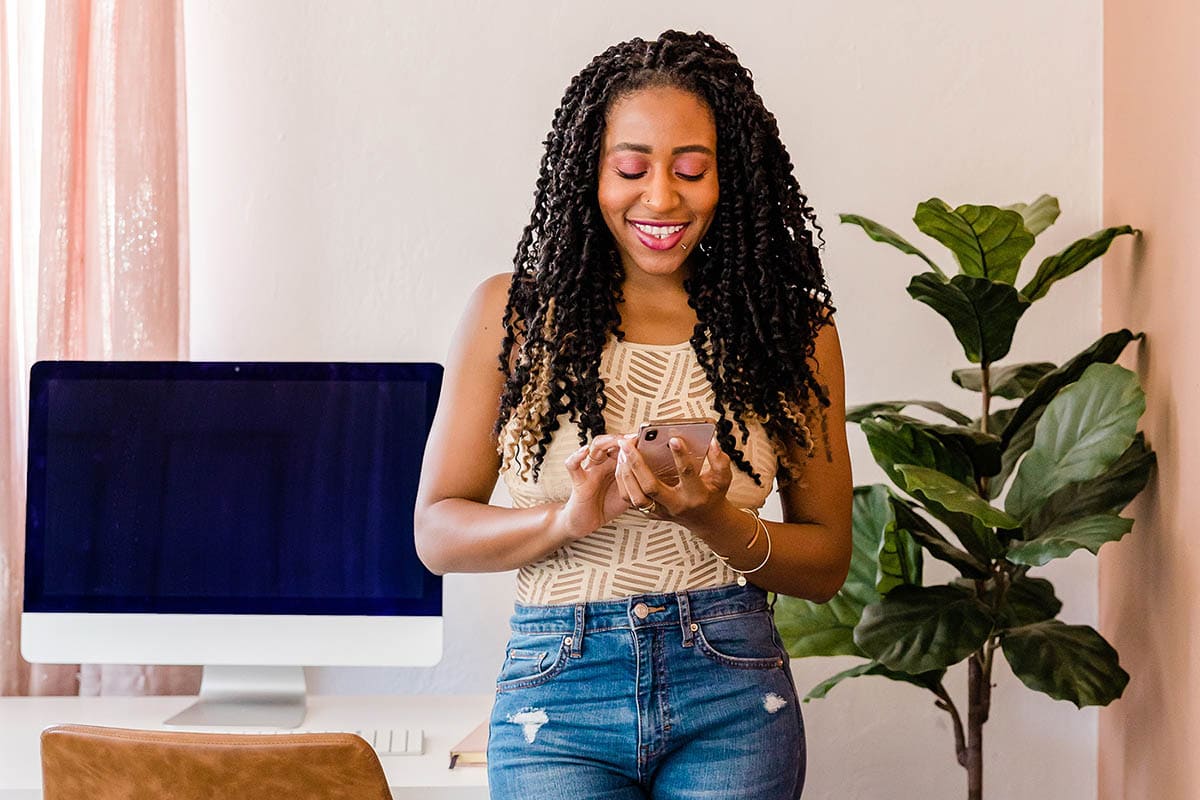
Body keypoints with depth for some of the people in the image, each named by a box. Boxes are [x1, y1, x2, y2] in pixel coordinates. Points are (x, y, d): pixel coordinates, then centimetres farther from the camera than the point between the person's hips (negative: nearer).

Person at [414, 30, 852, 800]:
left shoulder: (792, 327, 3)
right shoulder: (513, 312, 1)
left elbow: (826, 563, 4)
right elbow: (437, 532, 0)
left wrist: (712, 518, -15)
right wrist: (567, 518, -18)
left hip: (733, 697, 1)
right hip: (558, 696, 0)